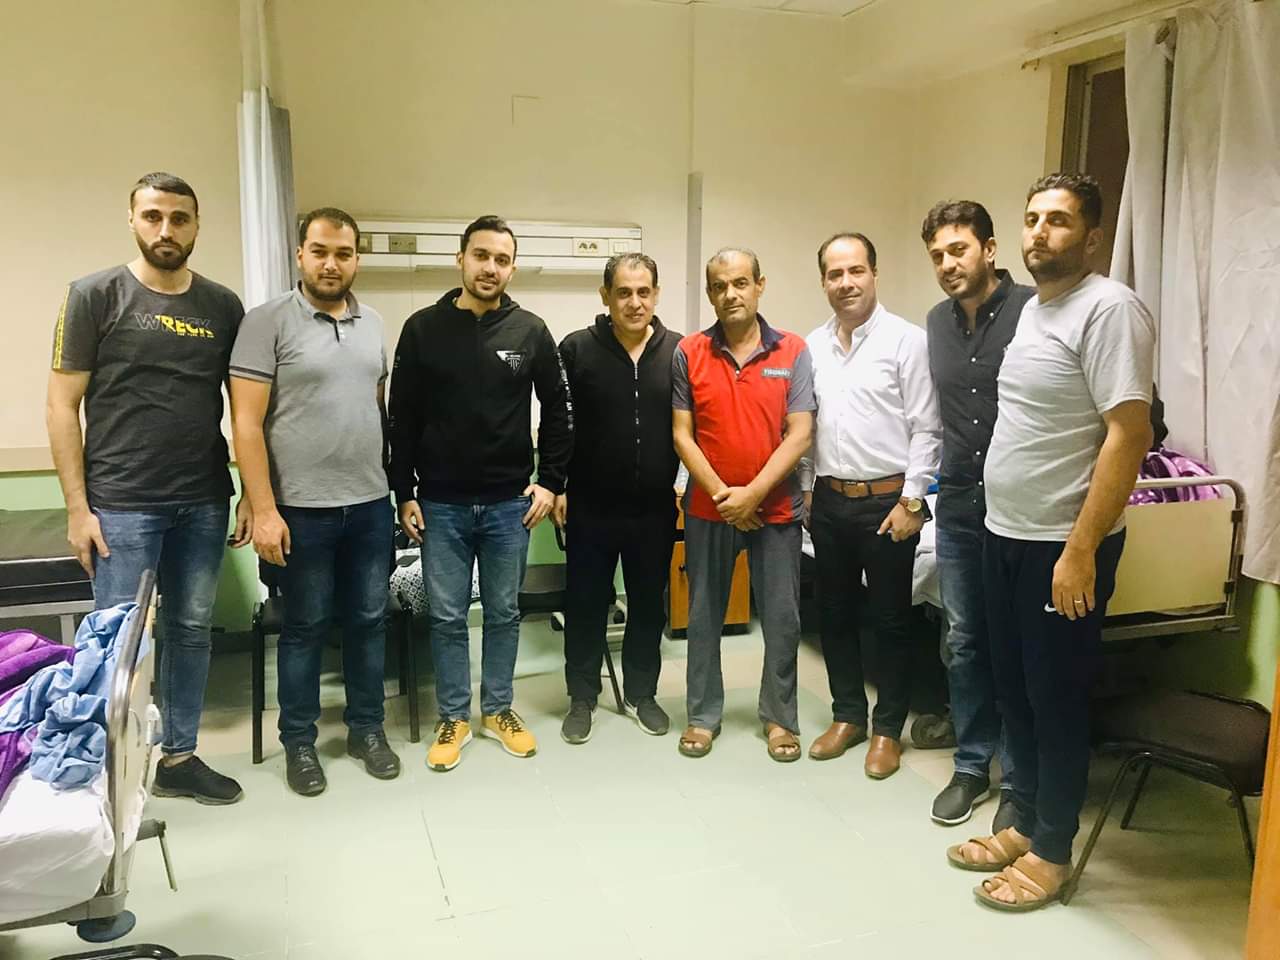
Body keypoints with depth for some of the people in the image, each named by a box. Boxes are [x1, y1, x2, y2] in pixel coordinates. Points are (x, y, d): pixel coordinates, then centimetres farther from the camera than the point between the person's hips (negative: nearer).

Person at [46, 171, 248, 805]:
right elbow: (62, 406, -3)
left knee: (191, 631, 12)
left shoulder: (223, 306, 6)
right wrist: (77, 508, -8)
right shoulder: (95, 296, -3)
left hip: (204, 503, 3)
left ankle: (179, 758, 27)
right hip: (120, 505, -3)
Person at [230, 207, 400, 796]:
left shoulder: (372, 324, 8)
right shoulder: (267, 322, -7)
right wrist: (263, 509, -15)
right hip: (302, 508, -4)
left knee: (368, 620, 13)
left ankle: (366, 727, 29)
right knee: (305, 627, 8)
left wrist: (396, 485, 10)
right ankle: (299, 741, 25)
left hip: (371, 504, 5)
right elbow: (247, 424, -11)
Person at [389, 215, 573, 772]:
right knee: (446, 617, 8)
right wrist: (404, 493, -1)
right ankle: (454, 718, 23)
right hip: (441, 504, -1)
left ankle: (498, 710, 28)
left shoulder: (530, 331, 0)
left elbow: (557, 410, 7)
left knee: (504, 613, 12)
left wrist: (551, 481, 1)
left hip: (510, 503, 1)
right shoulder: (423, 329, -2)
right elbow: (402, 418, 1)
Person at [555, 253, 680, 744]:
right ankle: (582, 698, 25)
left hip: (655, 509, 2)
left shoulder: (680, 351, -1)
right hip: (590, 508, -1)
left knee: (648, 604, 14)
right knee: (585, 605, 9)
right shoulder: (576, 349, -5)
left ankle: (641, 694, 31)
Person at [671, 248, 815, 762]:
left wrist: (752, 493, -14)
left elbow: (799, 434, -8)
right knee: (704, 616, 11)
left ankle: (780, 717, 25)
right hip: (707, 508, 1)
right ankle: (703, 714, 26)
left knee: (782, 619, 7)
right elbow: (681, 434, -3)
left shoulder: (793, 351, -3)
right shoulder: (688, 353, -1)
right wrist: (721, 492, -11)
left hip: (776, 507, 0)